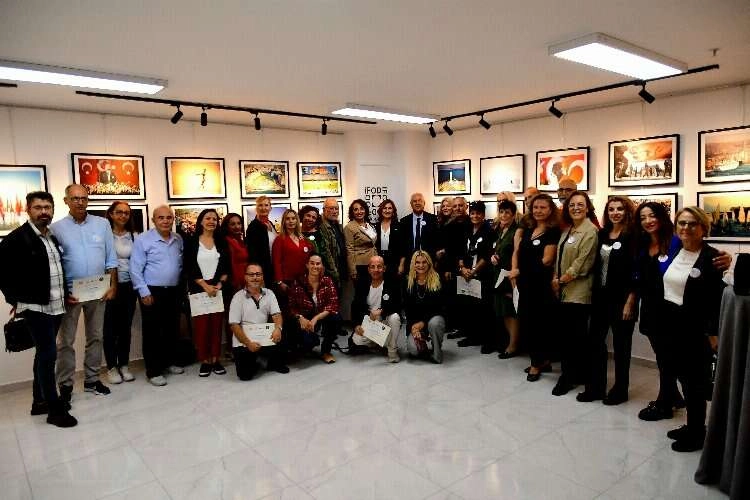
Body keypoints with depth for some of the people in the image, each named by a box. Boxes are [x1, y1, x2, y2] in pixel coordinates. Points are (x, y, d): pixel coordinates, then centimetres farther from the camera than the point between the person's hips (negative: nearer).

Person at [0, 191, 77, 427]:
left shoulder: (53, 237, 10)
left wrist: (64, 294, 11)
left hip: (55, 306, 7)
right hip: (35, 307, -7)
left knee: (44, 354, 16)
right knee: (48, 354, -6)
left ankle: (40, 401, 29)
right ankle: (55, 409, 4)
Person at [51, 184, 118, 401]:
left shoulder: (102, 224, 2)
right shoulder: (57, 228, -3)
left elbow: (111, 258, 4)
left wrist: (112, 285, -1)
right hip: (70, 292, -2)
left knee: (95, 337, 12)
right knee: (66, 341, 5)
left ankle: (92, 380, 24)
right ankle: (65, 385, 17)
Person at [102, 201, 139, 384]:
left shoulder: (134, 236, 6)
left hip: (129, 286, 3)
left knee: (126, 326, 11)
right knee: (111, 327, 5)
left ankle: (124, 365, 22)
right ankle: (111, 367, 17)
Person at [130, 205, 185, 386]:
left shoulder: (178, 239, 7)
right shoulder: (143, 240, -9)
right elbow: (135, 269, -11)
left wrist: (181, 284, 9)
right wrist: (144, 292, -14)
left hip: (173, 291, 6)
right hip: (152, 292, -5)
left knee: (171, 329, 14)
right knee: (152, 332, 1)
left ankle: (168, 362, 31)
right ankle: (153, 371, 8)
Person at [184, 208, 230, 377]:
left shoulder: (221, 241, 8)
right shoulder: (191, 242, 1)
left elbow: (227, 266, 7)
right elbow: (189, 268, -4)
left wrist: (219, 284, -6)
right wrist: (205, 286, -11)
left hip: (218, 288, 2)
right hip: (198, 289, -2)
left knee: (217, 324, 2)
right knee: (201, 325, -1)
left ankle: (215, 360, 11)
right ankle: (204, 361, 8)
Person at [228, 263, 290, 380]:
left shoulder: (269, 294, 4)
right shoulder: (238, 297, -6)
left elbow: (276, 314, -2)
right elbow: (234, 325, -10)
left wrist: (277, 328, -25)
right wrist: (248, 343, -20)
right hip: (243, 342, -3)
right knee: (245, 375, -15)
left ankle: (274, 364, 9)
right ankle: (252, 364, 21)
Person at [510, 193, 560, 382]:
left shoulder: (553, 232, -8)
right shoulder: (527, 229, 13)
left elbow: (546, 260, -15)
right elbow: (517, 251, 13)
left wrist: (521, 271, -8)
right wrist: (514, 270, -6)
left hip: (541, 285, -7)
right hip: (525, 283, 7)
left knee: (537, 323, 3)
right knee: (526, 322, 11)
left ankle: (537, 363, 18)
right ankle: (543, 360, 26)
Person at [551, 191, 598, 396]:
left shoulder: (590, 231, -10)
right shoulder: (567, 230, 16)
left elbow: (583, 261, -16)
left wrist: (562, 279, -10)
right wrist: (556, 279, 3)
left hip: (578, 291, -8)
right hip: (563, 290, 8)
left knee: (576, 334, 1)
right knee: (566, 332, 10)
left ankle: (569, 376, 12)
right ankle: (576, 373, 22)